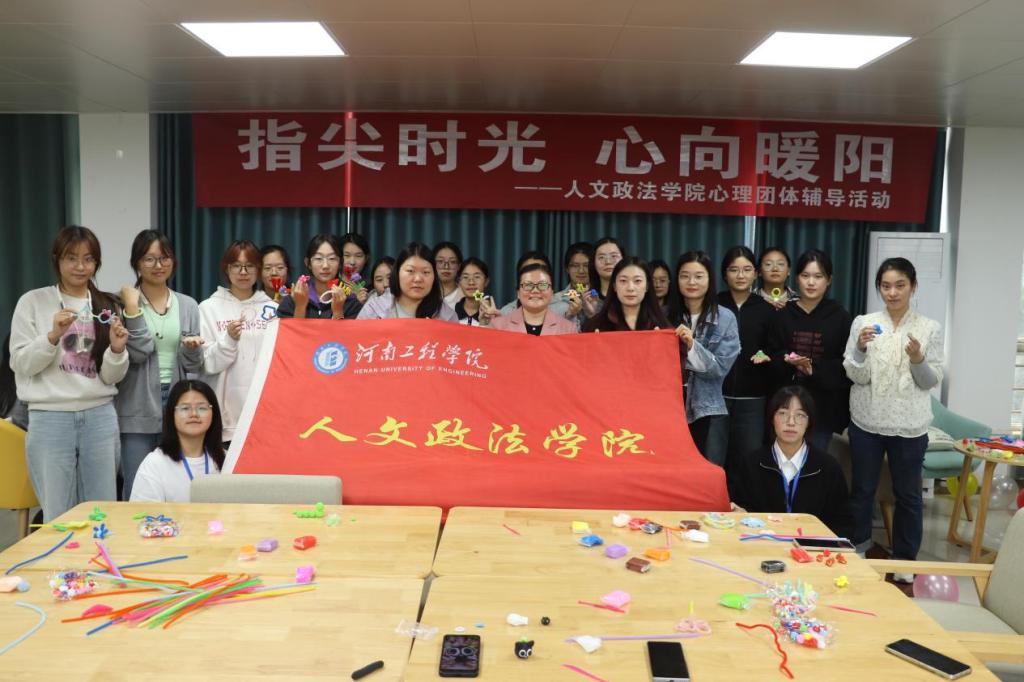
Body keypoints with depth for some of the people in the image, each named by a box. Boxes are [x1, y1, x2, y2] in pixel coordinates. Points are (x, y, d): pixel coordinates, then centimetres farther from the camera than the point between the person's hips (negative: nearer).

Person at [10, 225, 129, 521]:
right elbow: (20, 364, -3)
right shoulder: (33, 302, 1)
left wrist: (117, 350, -14)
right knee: (58, 517, 5)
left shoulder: (106, 306, 8)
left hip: (100, 417, 2)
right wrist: (53, 336, -18)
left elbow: (111, 377, 6)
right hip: (49, 419, -2)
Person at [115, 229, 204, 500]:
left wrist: (191, 348, -13)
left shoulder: (188, 305, 9)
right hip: (138, 409, -3)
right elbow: (137, 353, -12)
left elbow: (194, 365, 8)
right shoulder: (124, 303, -1)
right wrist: (132, 309, -15)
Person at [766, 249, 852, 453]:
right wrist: (787, 360, -16)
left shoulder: (840, 317, 0)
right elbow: (771, 357, 5)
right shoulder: (783, 315, 4)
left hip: (823, 405, -1)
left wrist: (814, 368, -17)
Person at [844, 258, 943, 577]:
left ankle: (904, 559, 24)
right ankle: (856, 551, 27)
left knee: (908, 493, 9)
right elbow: (855, 376, -5)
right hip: (867, 422, 0)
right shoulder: (864, 322, -2)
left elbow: (932, 381, -1)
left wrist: (918, 359, -20)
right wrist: (860, 349, -22)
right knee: (862, 490, 11)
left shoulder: (930, 328, -1)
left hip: (909, 425, 0)